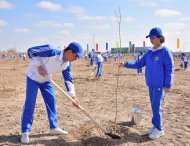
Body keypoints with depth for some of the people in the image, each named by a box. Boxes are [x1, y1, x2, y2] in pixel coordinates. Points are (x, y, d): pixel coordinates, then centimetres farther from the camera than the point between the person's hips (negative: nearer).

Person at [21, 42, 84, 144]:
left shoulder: (67, 64, -12)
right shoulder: (52, 51, -34)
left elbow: (68, 80, -7)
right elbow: (31, 51, -28)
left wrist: (73, 97, -14)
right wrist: (39, 66, -32)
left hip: (45, 80, 7)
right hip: (33, 77, -7)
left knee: (51, 100, 6)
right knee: (30, 103, -6)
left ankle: (53, 127, 19)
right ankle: (25, 132, 5)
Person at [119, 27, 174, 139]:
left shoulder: (165, 51, -10)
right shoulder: (149, 52, 10)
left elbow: (170, 69, -11)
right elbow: (139, 64, 12)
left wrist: (168, 85, -14)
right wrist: (126, 64, 2)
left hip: (160, 85, -7)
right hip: (151, 84, 7)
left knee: (157, 106, -4)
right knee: (154, 106, 13)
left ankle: (159, 129, 10)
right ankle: (156, 126, 25)